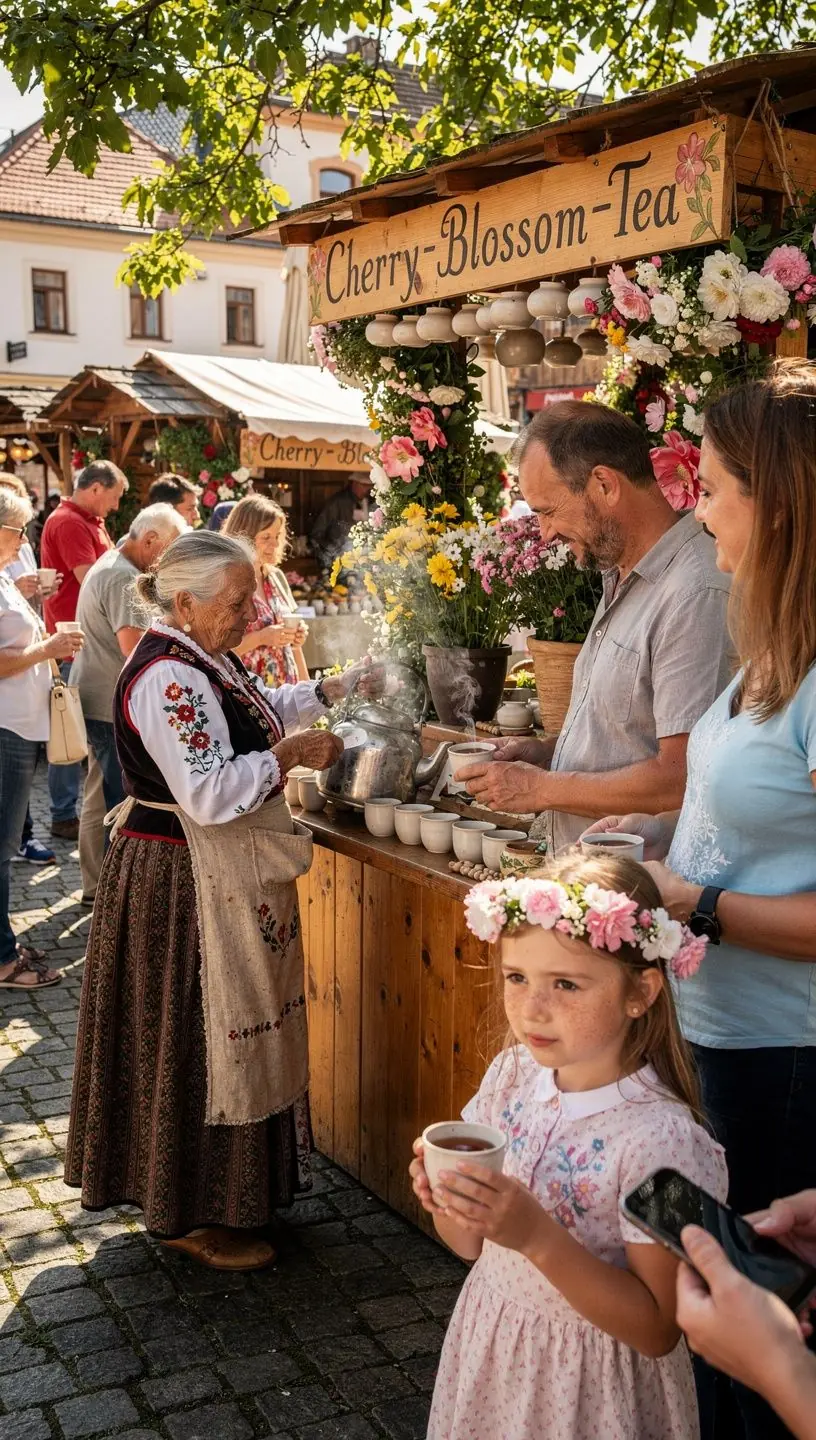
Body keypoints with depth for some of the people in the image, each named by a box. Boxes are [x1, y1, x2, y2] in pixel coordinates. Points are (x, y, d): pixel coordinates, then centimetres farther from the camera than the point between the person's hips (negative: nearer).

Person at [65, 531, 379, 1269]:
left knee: (224, 1030, 19)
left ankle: (221, 1186, 35)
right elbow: (210, 793, -30)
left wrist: (332, 690, 11)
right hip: (183, 883, -10)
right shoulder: (169, 679, -24)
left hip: (218, 876, 11)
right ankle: (191, 1215, 18)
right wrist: (291, 755, -20)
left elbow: (262, 710, 23)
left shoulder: (198, 658, 8)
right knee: (194, 1038, 2)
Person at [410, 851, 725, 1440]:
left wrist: (539, 1236, -32)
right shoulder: (513, 1074, -9)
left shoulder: (659, 1137, -26)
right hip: (489, 1350, 5)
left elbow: (658, 1331, -21)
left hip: (590, 1387, -5)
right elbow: (471, 1244, 2)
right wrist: (446, 1200, -20)